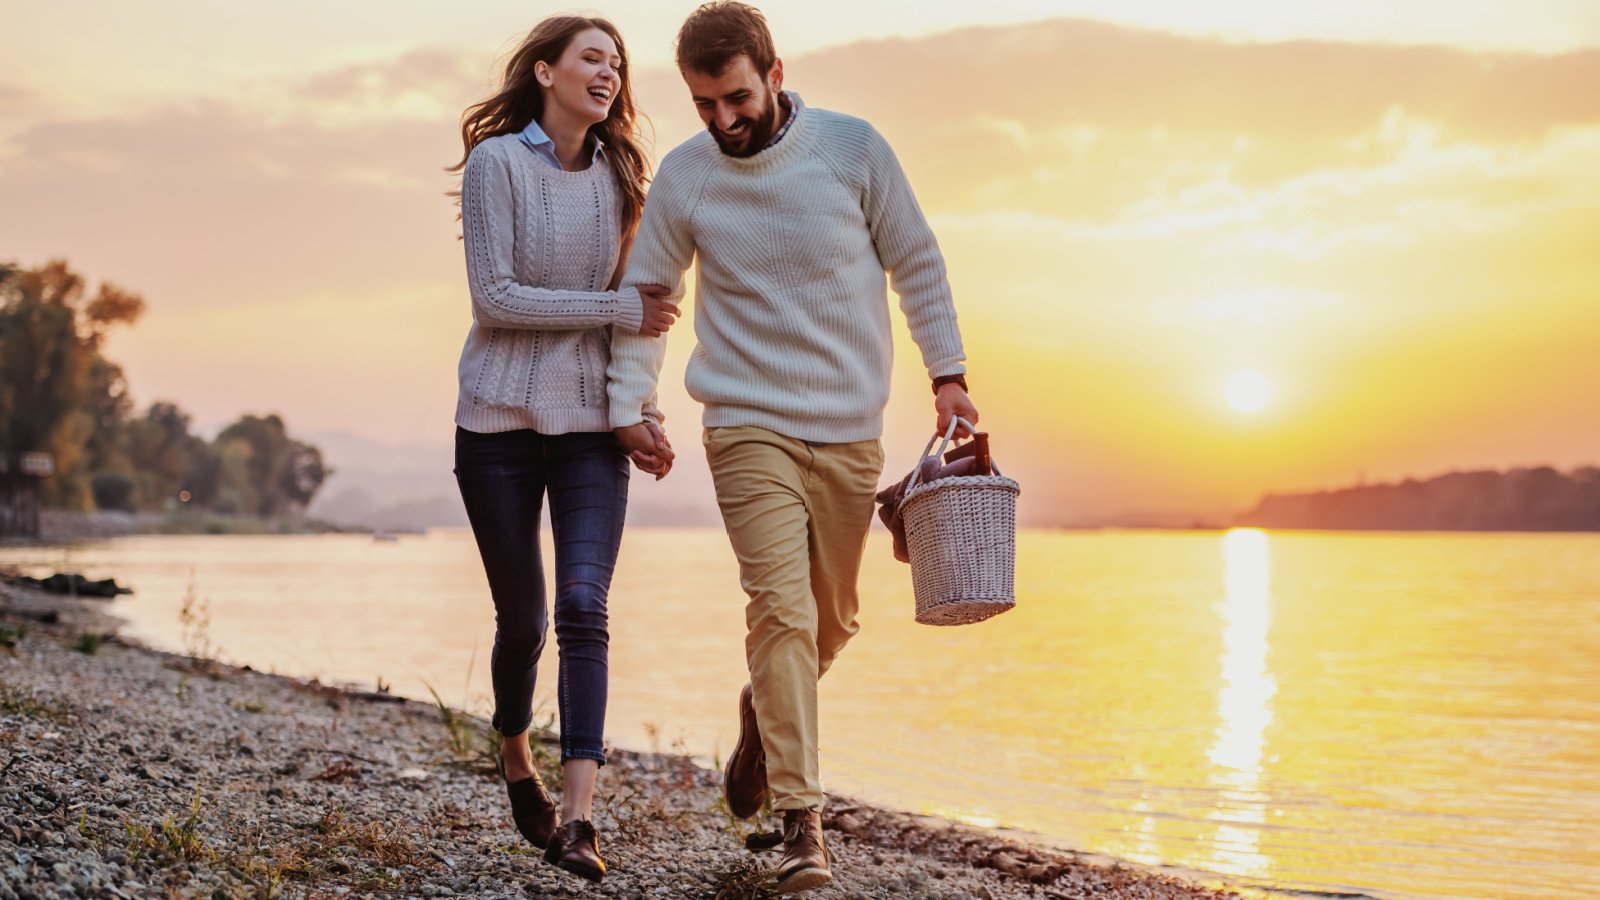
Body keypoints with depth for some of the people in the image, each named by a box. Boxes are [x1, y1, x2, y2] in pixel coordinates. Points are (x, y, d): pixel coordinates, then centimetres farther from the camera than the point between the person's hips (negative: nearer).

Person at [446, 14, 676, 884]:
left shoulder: (615, 176, 8)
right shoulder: (498, 163, -7)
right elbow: (495, 298, -15)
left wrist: (643, 409, 6)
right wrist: (621, 311, -15)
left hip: (591, 427, 3)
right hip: (501, 422, -3)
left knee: (583, 607, -13)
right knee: (523, 619, 8)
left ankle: (576, 817, -17)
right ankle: (516, 759, 36)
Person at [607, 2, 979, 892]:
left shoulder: (854, 148, -5)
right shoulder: (682, 176, -3)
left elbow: (918, 265, 4)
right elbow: (647, 294, 8)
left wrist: (949, 375, 0)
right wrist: (629, 399, -2)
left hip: (850, 428, 2)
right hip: (749, 426, -1)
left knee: (831, 619, 13)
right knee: (782, 607, -15)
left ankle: (765, 715, 44)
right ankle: (803, 819, -10)